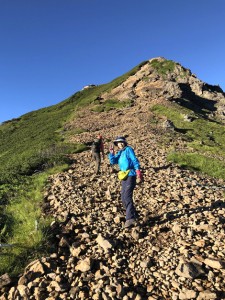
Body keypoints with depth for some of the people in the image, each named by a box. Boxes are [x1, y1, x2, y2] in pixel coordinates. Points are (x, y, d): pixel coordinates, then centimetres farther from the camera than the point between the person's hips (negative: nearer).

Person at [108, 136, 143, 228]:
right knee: (123, 198, 11)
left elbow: (135, 161, -12)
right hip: (124, 177, 9)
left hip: (131, 176, -8)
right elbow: (113, 162, 8)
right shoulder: (119, 153, 17)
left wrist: (138, 174, -20)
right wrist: (111, 153, -7)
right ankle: (134, 215, 25)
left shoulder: (128, 149, -4)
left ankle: (130, 219, -14)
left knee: (127, 197, -16)